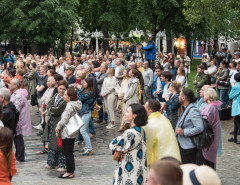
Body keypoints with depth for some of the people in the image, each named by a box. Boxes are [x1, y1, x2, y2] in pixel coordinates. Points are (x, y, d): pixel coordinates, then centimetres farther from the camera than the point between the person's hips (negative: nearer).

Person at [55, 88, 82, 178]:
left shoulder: (70, 106, -19)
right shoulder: (75, 105, 12)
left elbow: (64, 119, -19)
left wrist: (58, 127, -4)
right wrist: (59, 126, 15)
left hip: (67, 133, -10)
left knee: (68, 153, -2)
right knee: (70, 153, 15)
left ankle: (70, 172, 3)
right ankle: (71, 171, 20)